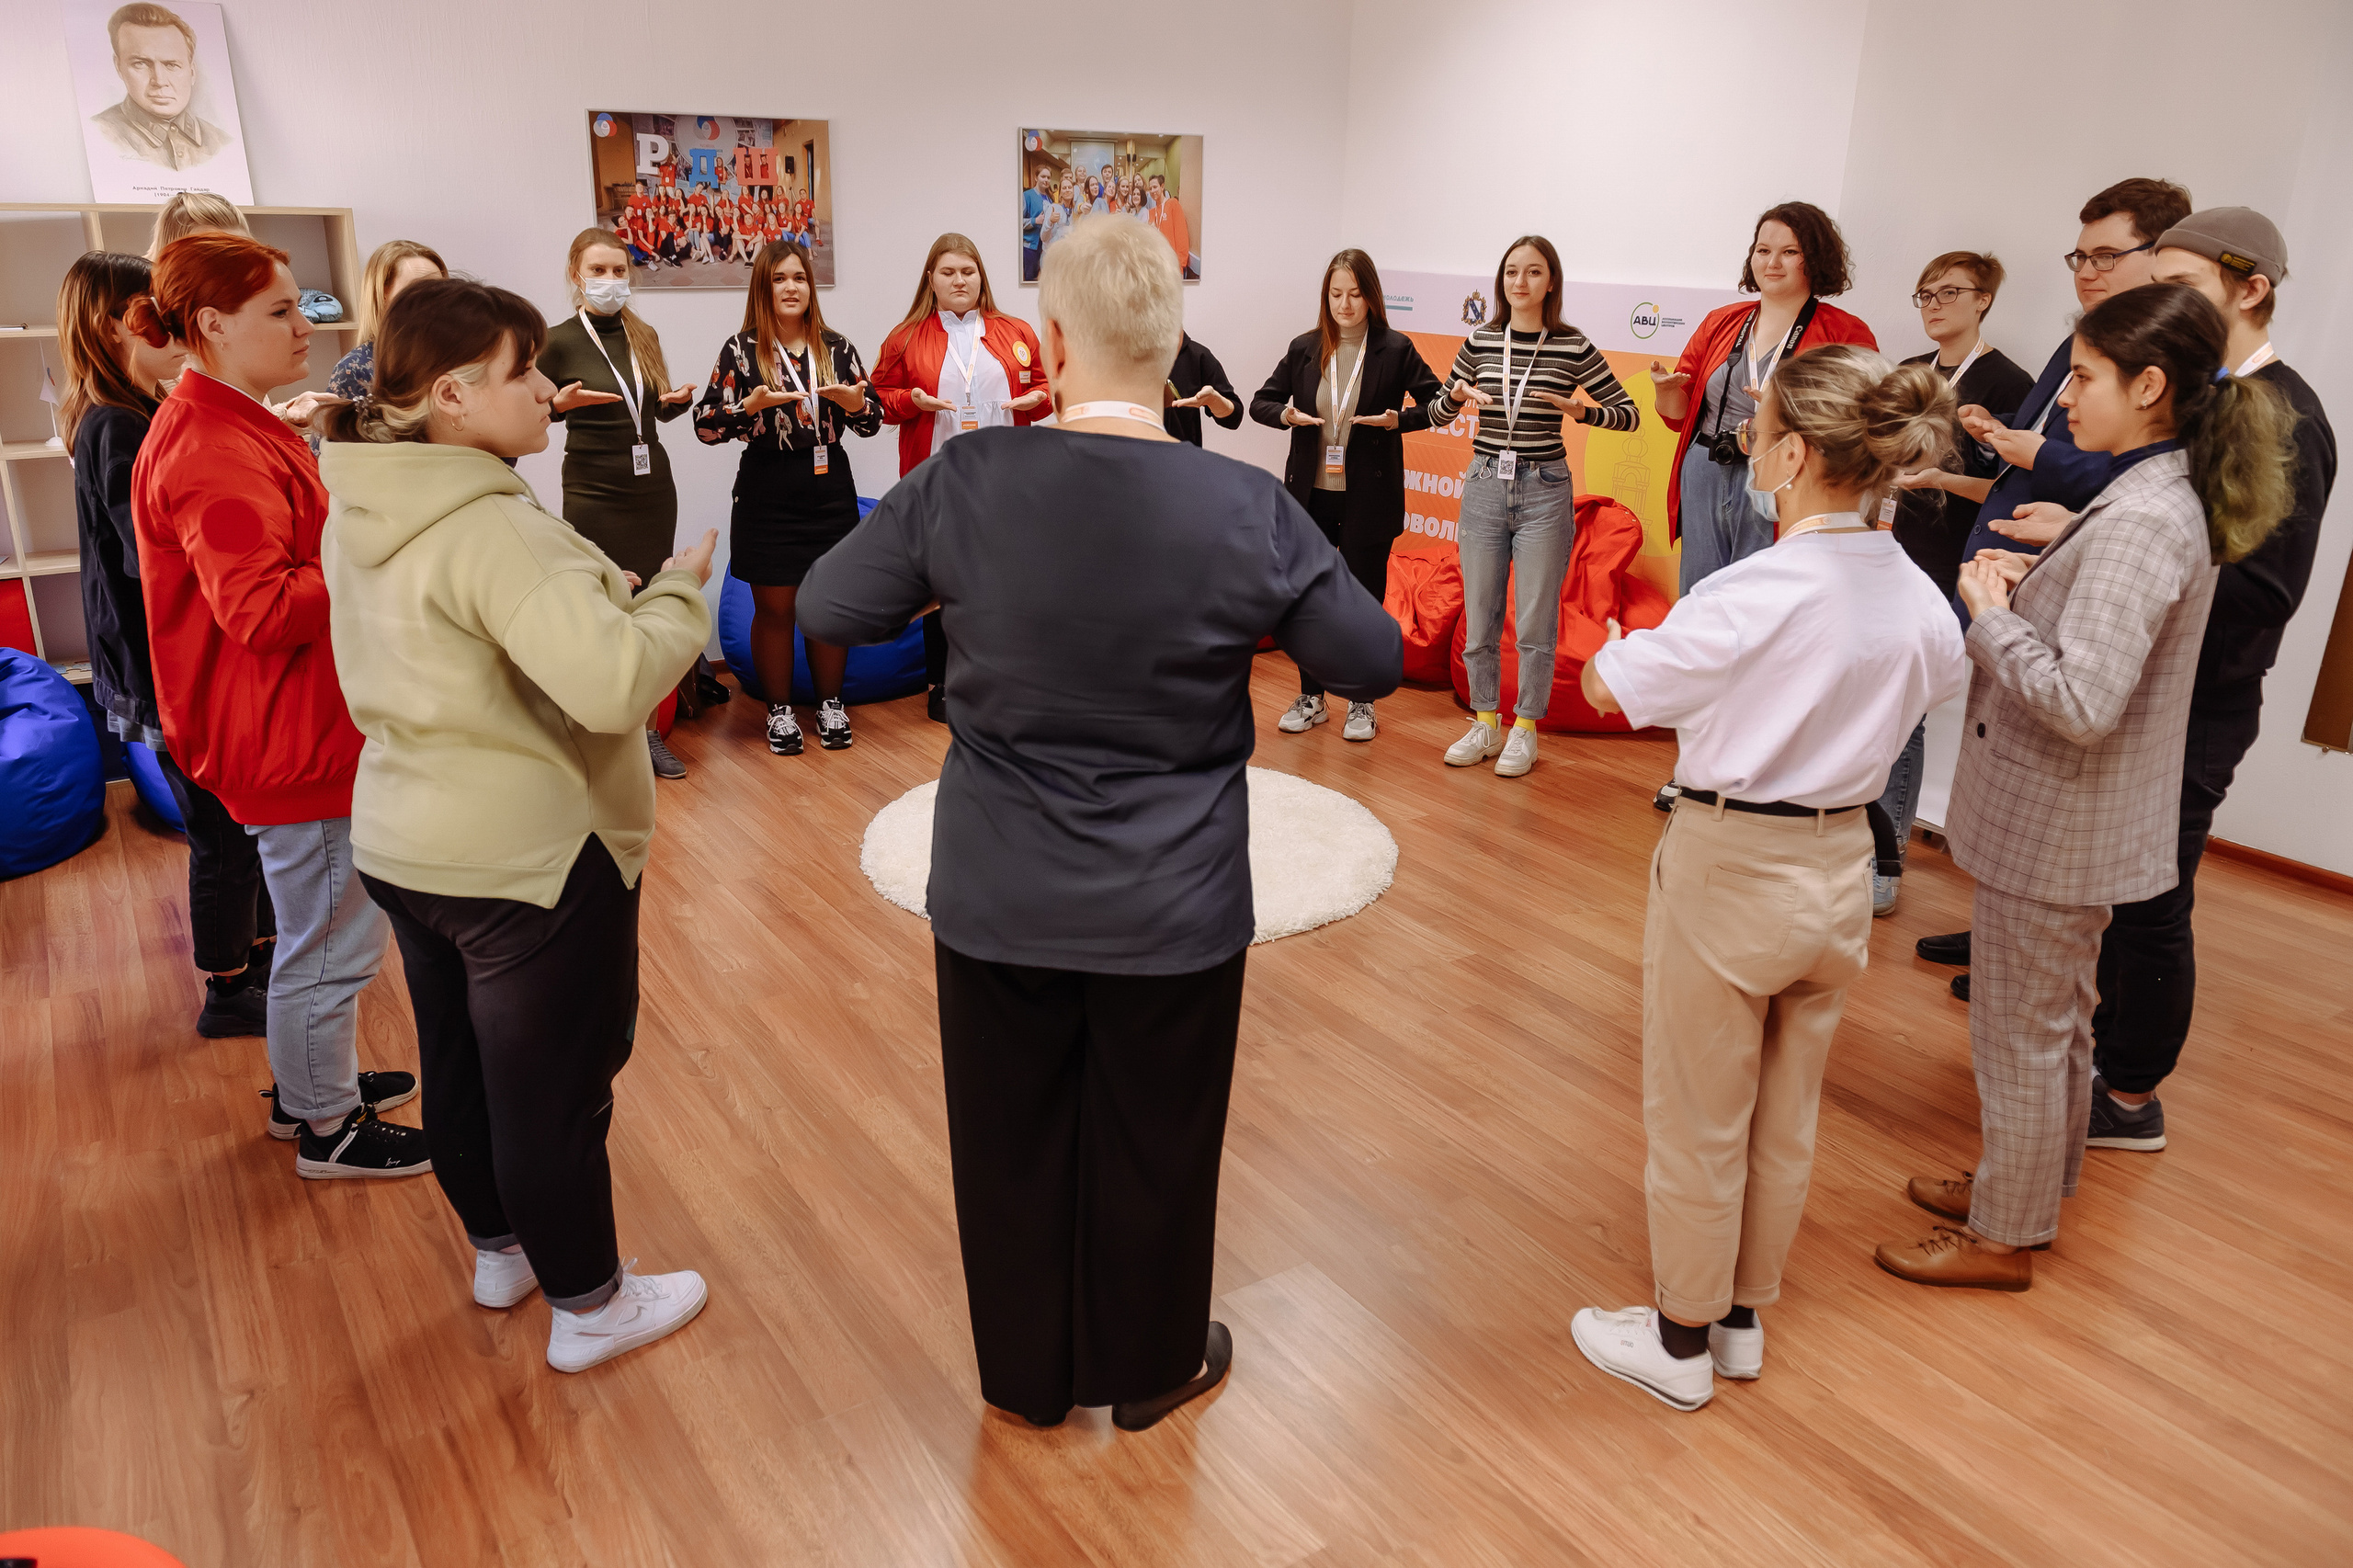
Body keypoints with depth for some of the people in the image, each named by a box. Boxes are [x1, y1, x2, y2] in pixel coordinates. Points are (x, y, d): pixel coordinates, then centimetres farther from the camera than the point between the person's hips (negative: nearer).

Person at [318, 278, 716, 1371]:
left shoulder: (359, 512, 4)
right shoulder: (491, 530, -26)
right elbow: (614, 683, -34)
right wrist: (681, 592, -16)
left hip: (402, 837, 9)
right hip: (525, 858, -9)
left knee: (461, 1063, 23)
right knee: (555, 1087, 7)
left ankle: (500, 1249, 44)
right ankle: (589, 1305, 25)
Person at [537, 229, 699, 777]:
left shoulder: (643, 335, 9)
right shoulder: (559, 341, -5)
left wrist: (679, 400, -2)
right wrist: (561, 402, -17)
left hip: (653, 485, 5)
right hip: (594, 493, -4)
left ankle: (647, 730, 16)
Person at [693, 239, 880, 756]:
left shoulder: (836, 347, 7)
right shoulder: (740, 350, -2)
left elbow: (873, 421, 9)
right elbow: (705, 426, -6)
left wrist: (857, 404, -13)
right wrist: (750, 405, -23)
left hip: (829, 488, 3)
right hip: (768, 494, -2)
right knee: (774, 608, 4)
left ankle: (830, 703, 23)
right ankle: (780, 709, 19)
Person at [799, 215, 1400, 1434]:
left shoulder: (967, 482, -14)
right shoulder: (1248, 509, -15)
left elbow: (826, 608, -1)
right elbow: (1375, 661, -4)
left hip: (999, 900, 1)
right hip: (1172, 909, -1)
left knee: (1013, 1142, 20)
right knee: (1155, 1147, 19)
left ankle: (1029, 1375, 42)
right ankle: (1151, 1369, 41)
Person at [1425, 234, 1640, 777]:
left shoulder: (1573, 348, -2)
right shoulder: (1479, 341, 5)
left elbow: (1629, 414, 2)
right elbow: (1437, 415, 13)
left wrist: (1582, 411, -16)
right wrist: (1458, 394, -8)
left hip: (1544, 490, -3)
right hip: (1485, 485, 3)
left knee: (1535, 622, 1)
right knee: (1479, 618, 8)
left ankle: (1524, 730, 15)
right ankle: (1485, 724, 22)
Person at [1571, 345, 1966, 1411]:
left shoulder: (1755, 593, -24)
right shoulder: (1918, 600, -4)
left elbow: (1610, 690, -14)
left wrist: (1615, 644, 9)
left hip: (1729, 867, -6)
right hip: (1838, 869, 6)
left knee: (1697, 1123, 12)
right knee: (1784, 1122, 21)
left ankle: (1681, 1342, 30)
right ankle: (1742, 1320, 39)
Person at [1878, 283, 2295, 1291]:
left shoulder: (2138, 523, -25)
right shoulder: (2166, 498, 7)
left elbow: (2082, 701, -31)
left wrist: (1988, 612, -19)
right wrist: (2026, 585, -1)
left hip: (2060, 824, -10)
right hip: (2071, 820, 10)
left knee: (2020, 1034, 6)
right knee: (2054, 1020, 23)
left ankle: (2003, 1238, 23)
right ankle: (2031, 1190, 41)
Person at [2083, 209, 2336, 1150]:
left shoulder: (2283, 420, -16)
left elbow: (2264, 589, -24)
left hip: (2195, 710, -8)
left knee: (2152, 906, 3)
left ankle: (2131, 1100, 18)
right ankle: (2104, 1048, 35)